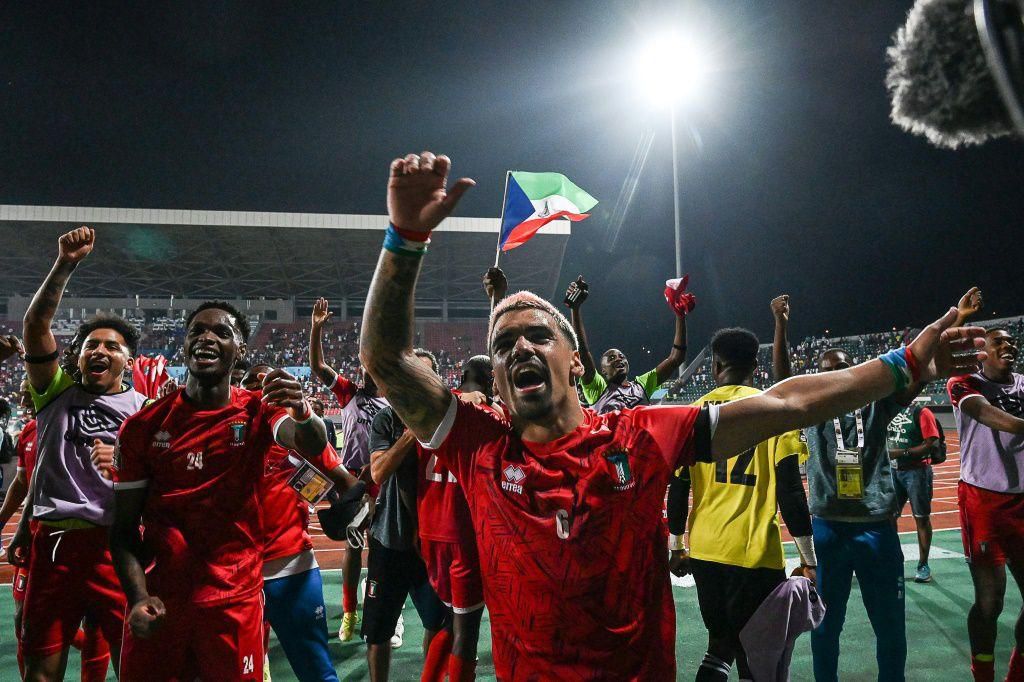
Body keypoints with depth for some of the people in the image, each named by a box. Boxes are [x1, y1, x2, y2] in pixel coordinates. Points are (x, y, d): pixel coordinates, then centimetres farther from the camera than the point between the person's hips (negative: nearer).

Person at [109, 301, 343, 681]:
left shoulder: (257, 412, -3)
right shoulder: (143, 427, 0)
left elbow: (313, 446, -24)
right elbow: (124, 528, 2)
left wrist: (302, 411, -46)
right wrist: (139, 597, -13)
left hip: (235, 602, -1)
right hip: (158, 603, 1)